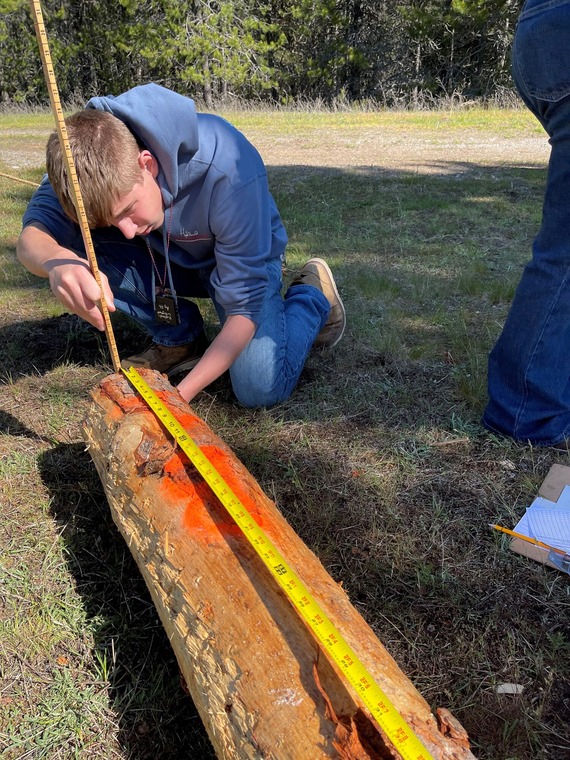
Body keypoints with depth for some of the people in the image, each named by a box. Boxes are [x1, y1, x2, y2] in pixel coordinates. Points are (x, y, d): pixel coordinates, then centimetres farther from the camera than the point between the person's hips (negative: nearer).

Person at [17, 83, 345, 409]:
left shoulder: (226, 169, -37)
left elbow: (244, 304, -33)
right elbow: (32, 237, -31)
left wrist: (180, 393, -37)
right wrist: (57, 261, -57)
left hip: (241, 259, -3)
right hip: (169, 257, 4)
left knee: (260, 390, -24)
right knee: (81, 240, -23)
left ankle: (313, 293, 6)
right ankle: (178, 338, -2)